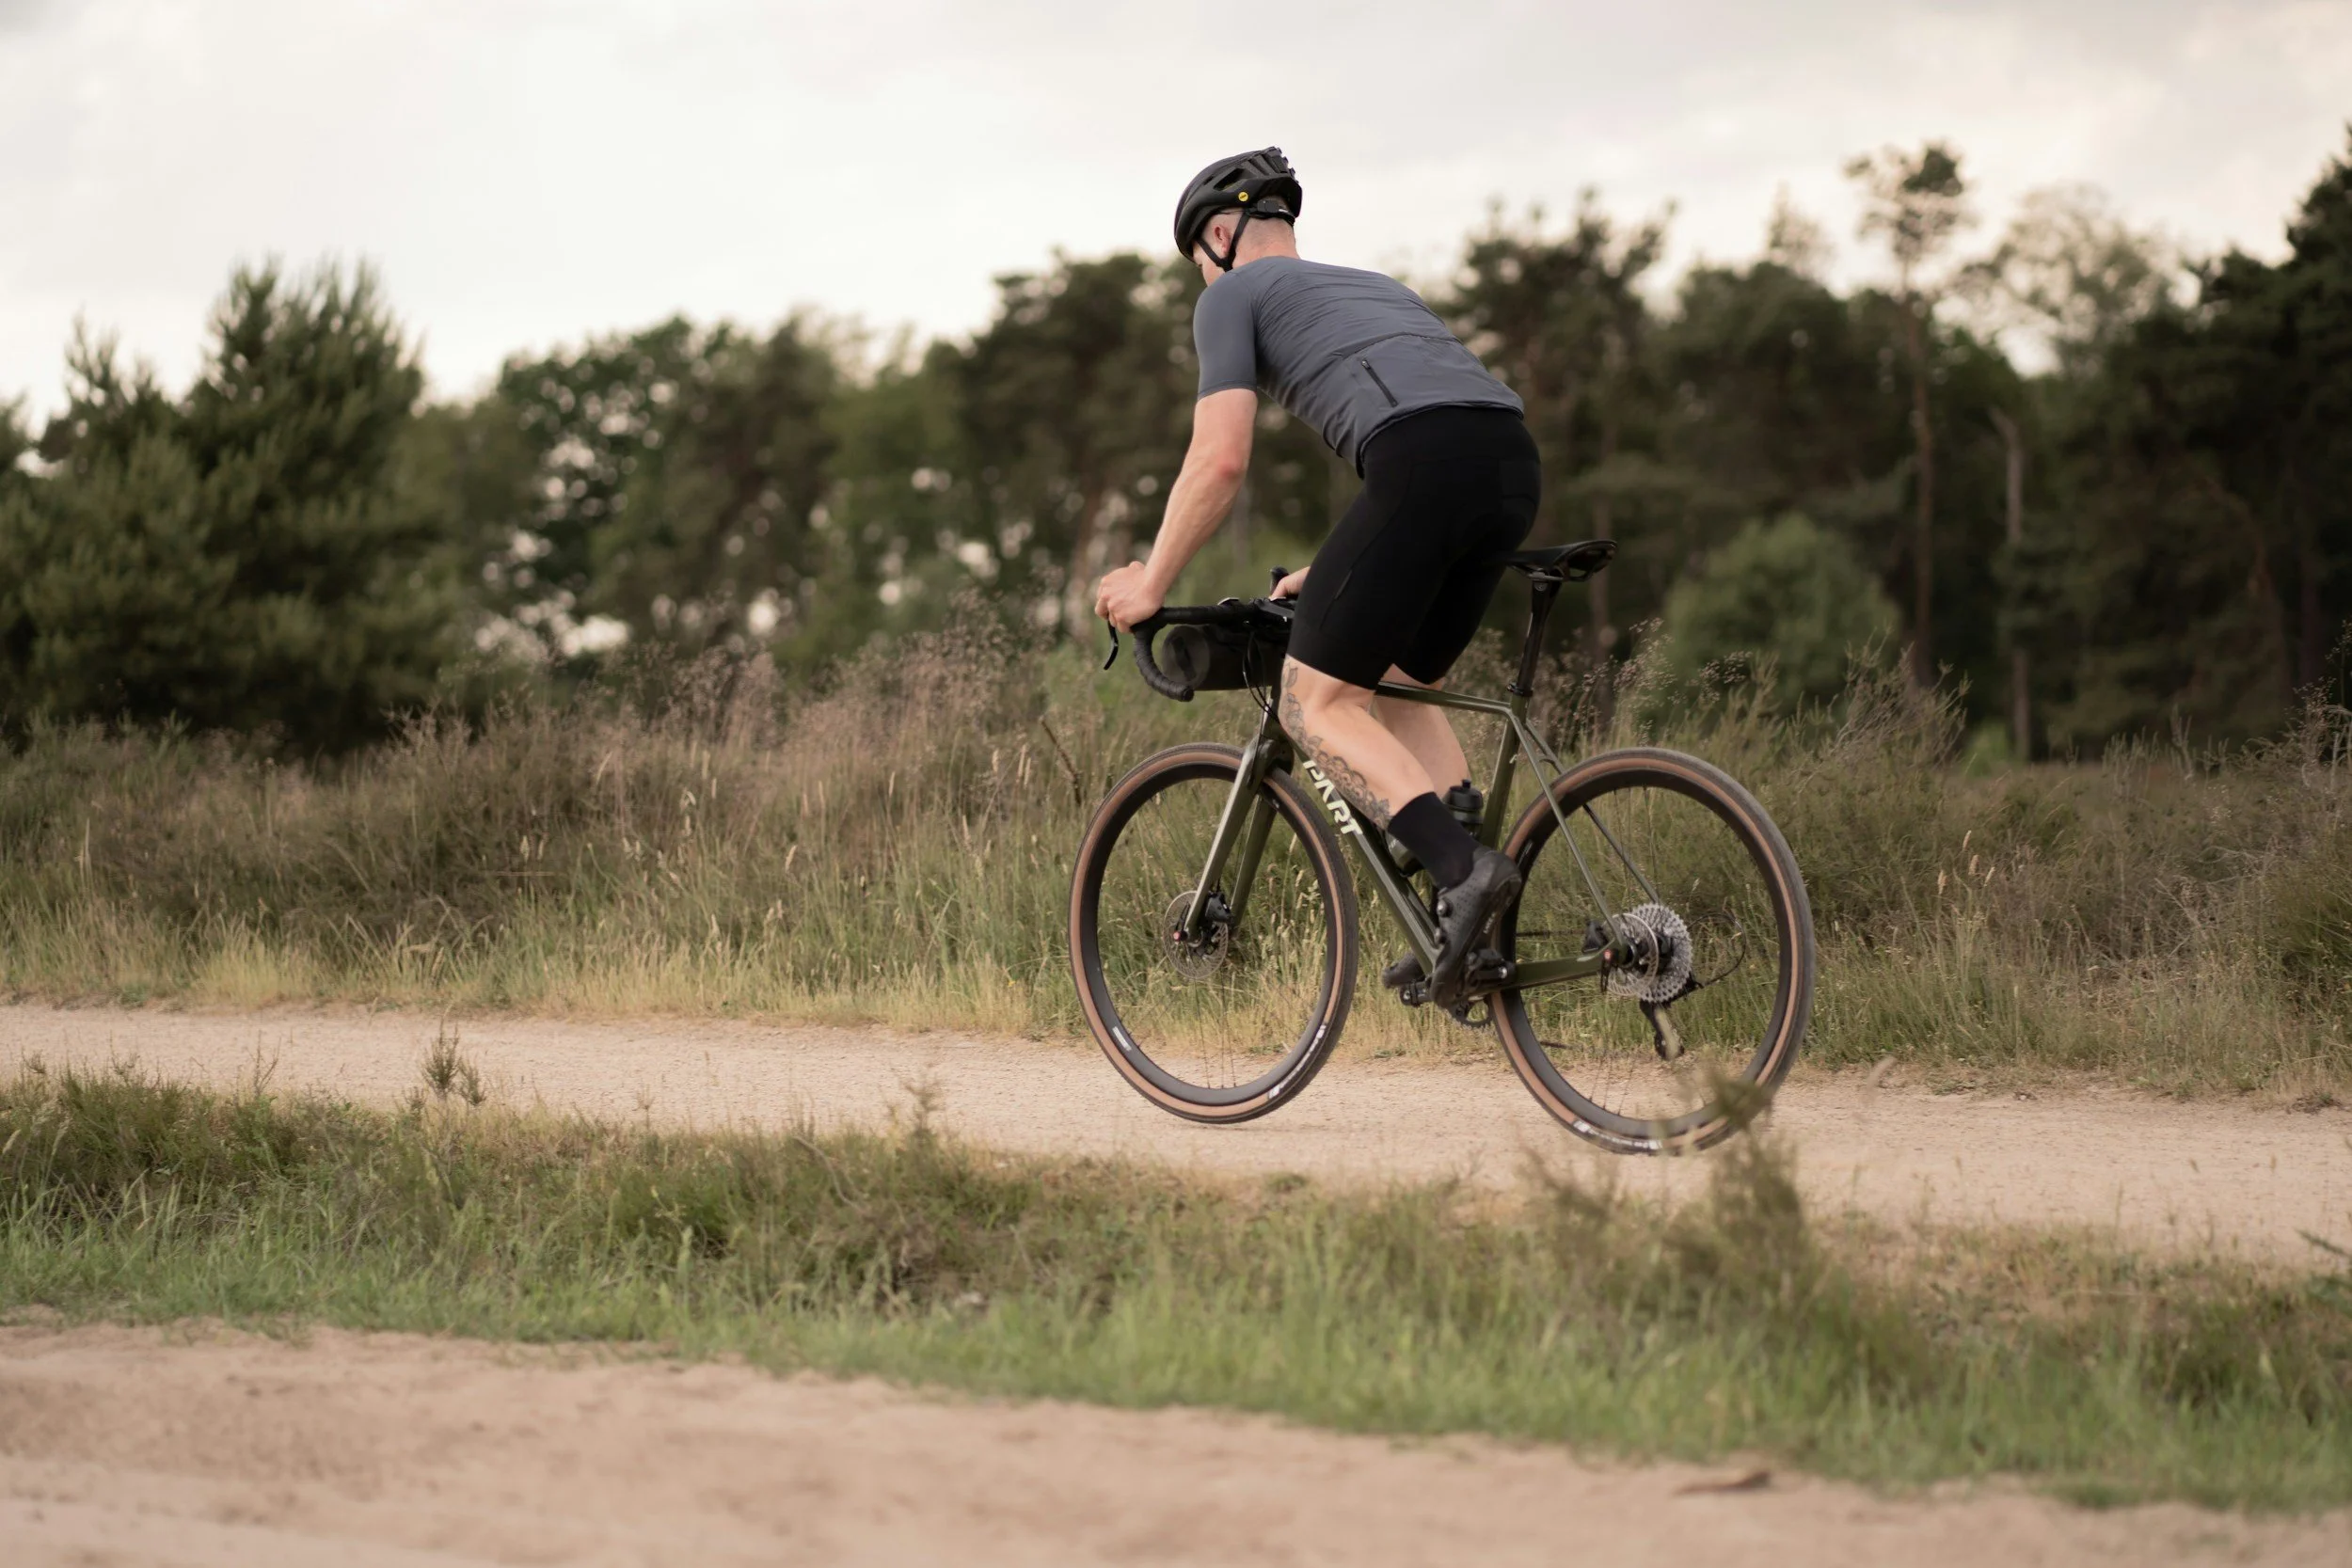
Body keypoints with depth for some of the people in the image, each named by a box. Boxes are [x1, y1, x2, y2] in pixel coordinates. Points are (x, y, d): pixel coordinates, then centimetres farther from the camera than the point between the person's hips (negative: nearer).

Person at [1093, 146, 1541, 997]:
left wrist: (1151, 584, 16)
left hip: (1425, 465, -7)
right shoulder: (1372, 285, 39)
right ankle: (1470, 927, 12)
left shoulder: (1233, 295, 17)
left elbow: (1220, 459, 5)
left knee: (1315, 703, 2)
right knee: (1402, 686, 23)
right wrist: (1330, 576, 48)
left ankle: (1462, 867, -19)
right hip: (1514, 462, 7)